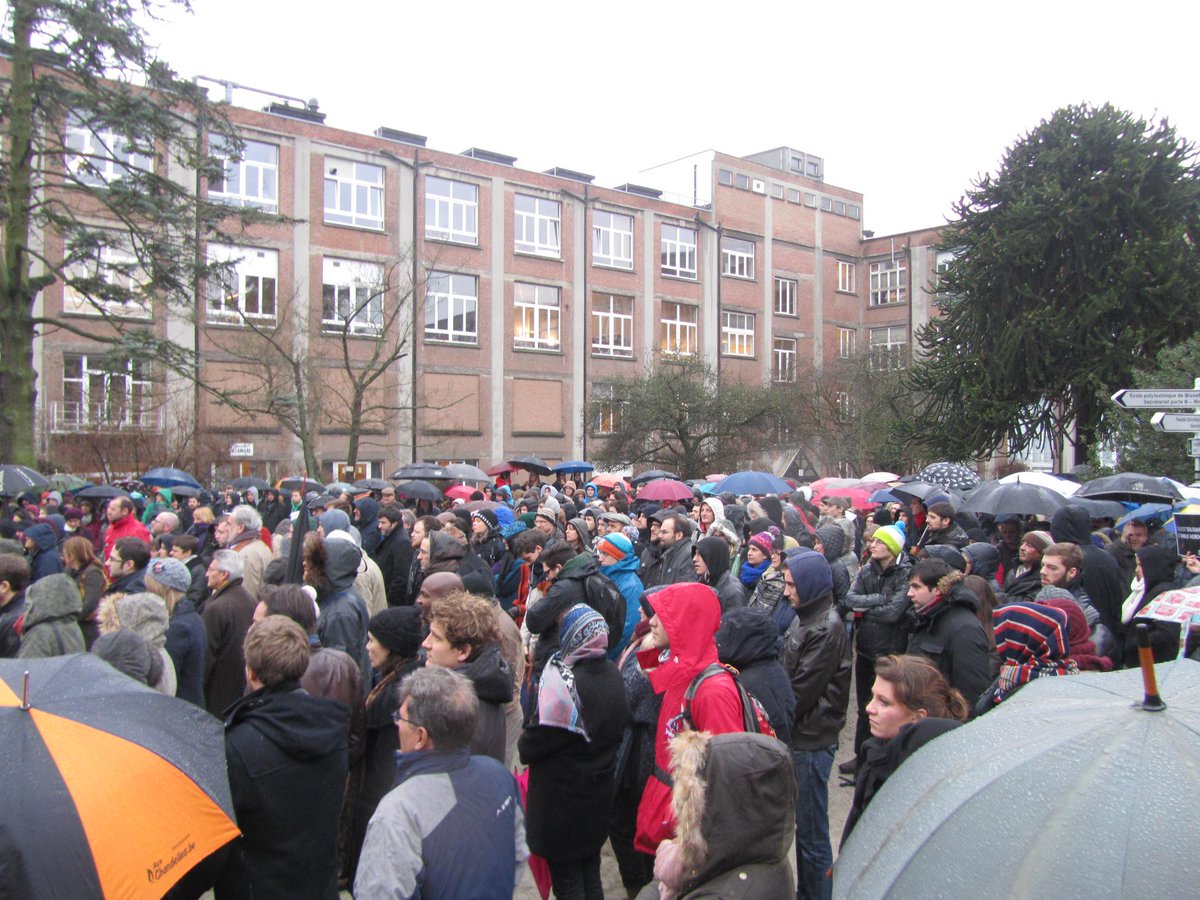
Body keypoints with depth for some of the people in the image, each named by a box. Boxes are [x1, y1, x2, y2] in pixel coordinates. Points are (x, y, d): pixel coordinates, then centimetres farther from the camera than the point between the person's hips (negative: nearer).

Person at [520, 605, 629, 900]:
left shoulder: (563, 680, -27)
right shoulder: (612, 674, -3)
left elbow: (532, 747, -20)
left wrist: (523, 745, 1)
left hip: (562, 800, -7)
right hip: (600, 795, 7)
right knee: (591, 873, 21)